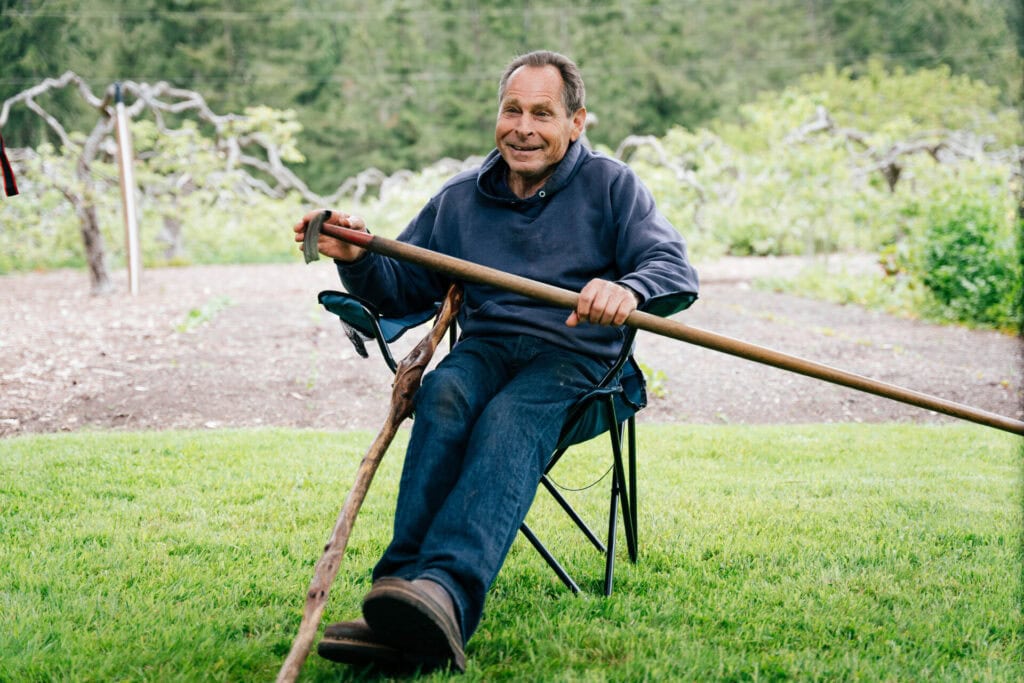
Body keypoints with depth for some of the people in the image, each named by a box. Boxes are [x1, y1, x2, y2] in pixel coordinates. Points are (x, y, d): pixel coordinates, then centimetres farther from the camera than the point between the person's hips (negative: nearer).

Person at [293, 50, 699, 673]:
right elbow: (402, 289, 24)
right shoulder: (460, 199, 20)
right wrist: (357, 260, 1)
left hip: (572, 359, -3)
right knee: (443, 395, -34)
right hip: (484, 349, 3)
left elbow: (676, 269, -2)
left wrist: (628, 289, -26)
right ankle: (405, 611, -50)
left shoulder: (610, 185, 10)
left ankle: (445, 593, -63)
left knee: (507, 422, -37)